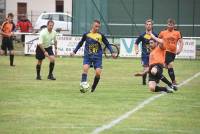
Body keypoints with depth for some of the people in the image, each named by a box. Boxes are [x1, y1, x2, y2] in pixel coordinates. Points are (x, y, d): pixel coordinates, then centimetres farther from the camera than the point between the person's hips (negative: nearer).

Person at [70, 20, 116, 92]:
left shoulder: (101, 36, 1)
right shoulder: (86, 35, 1)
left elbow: (107, 44, 9)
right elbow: (80, 44, 15)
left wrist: (112, 52, -3)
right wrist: (74, 51, 11)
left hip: (97, 57, 0)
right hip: (87, 56, 0)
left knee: (98, 72, -12)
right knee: (85, 68, -26)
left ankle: (93, 88, 8)